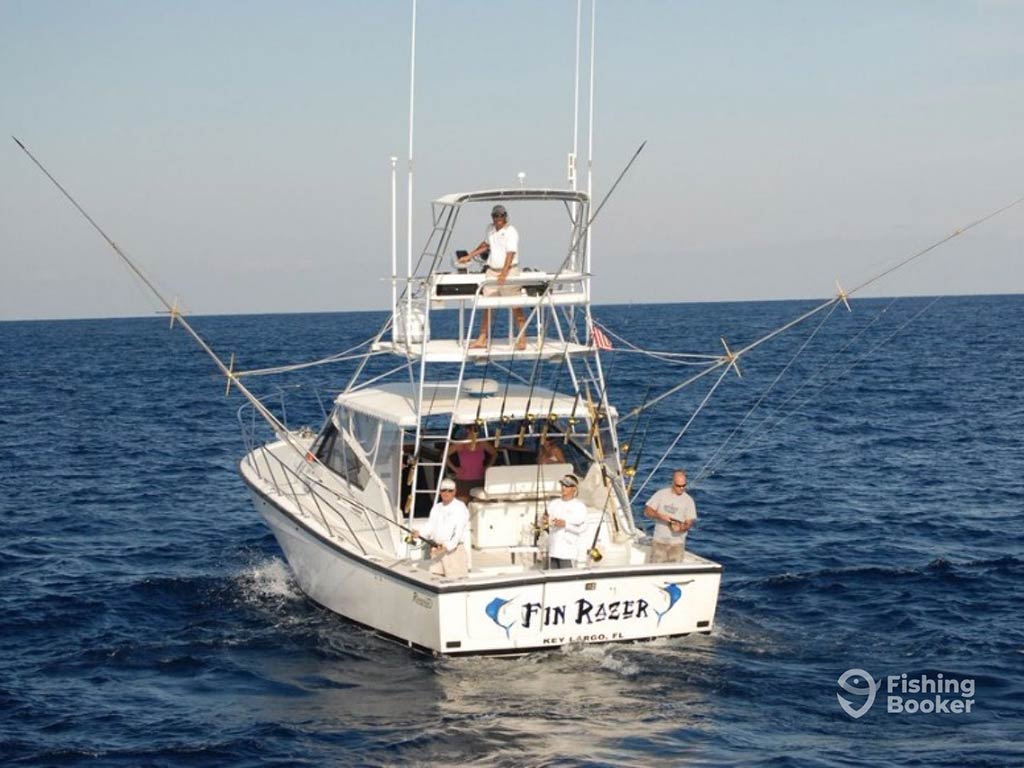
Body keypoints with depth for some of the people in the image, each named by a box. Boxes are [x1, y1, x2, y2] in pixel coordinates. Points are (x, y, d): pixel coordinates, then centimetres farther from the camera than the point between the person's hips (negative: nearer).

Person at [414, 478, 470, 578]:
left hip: (453, 549, -6)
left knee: (454, 577, -11)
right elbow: (430, 526, 10)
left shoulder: (460, 508, -6)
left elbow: (458, 532, -15)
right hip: (437, 550, 6)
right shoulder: (436, 508, 16)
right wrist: (420, 533, -11)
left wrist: (448, 546, -26)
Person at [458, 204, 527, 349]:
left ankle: (522, 339, 5)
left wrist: (504, 274, -34)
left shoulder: (511, 232, -12)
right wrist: (469, 256, 31)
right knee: (487, 306, 3)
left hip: (509, 271, -6)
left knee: (516, 307, -2)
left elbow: (510, 254, -22)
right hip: (492, 271, 6)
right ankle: (483, 339, 6)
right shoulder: (490, 230, 10)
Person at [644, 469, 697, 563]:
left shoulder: (688, 500, 0)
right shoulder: (661, 494, 2)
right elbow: (647, 511, 1)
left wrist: (682, 528, -24)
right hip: (659, 541, 1)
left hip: (677, 543, -1)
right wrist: (660, 516, -17)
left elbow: (690, 522, -2)